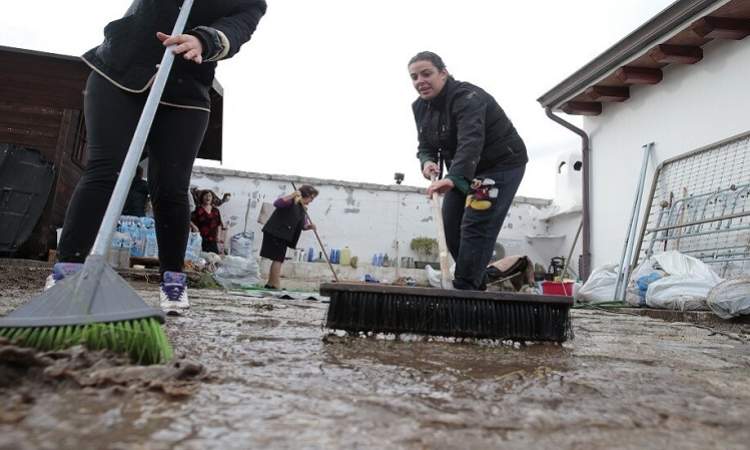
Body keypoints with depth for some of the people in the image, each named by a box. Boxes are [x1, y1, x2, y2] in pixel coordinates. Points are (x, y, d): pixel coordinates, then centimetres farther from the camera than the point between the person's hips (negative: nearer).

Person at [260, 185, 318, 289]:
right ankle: (276, 285, -5)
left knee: (277, 260, 13)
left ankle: (270, 284, 23)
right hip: (275, 232, -9)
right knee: (278, 259, -8)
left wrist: (310, 226, -5)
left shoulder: (302, 209, 13)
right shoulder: (292, 201, -11)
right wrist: (292, 195, -36)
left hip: (283, 235, 9)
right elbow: (276, 203, -28)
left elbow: (302, 225, 17)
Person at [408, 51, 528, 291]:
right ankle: (477, 286, 18)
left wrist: (453, 178, -58)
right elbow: (426, 145, 3)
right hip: (464, 171, 9)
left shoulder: (467, 97, -27)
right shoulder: (420, 107, -1)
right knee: (451, 226, 5)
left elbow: (471, 141, -43)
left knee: (476, 226, -18)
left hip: (501, 165, -8)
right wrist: (427, 161, -21)